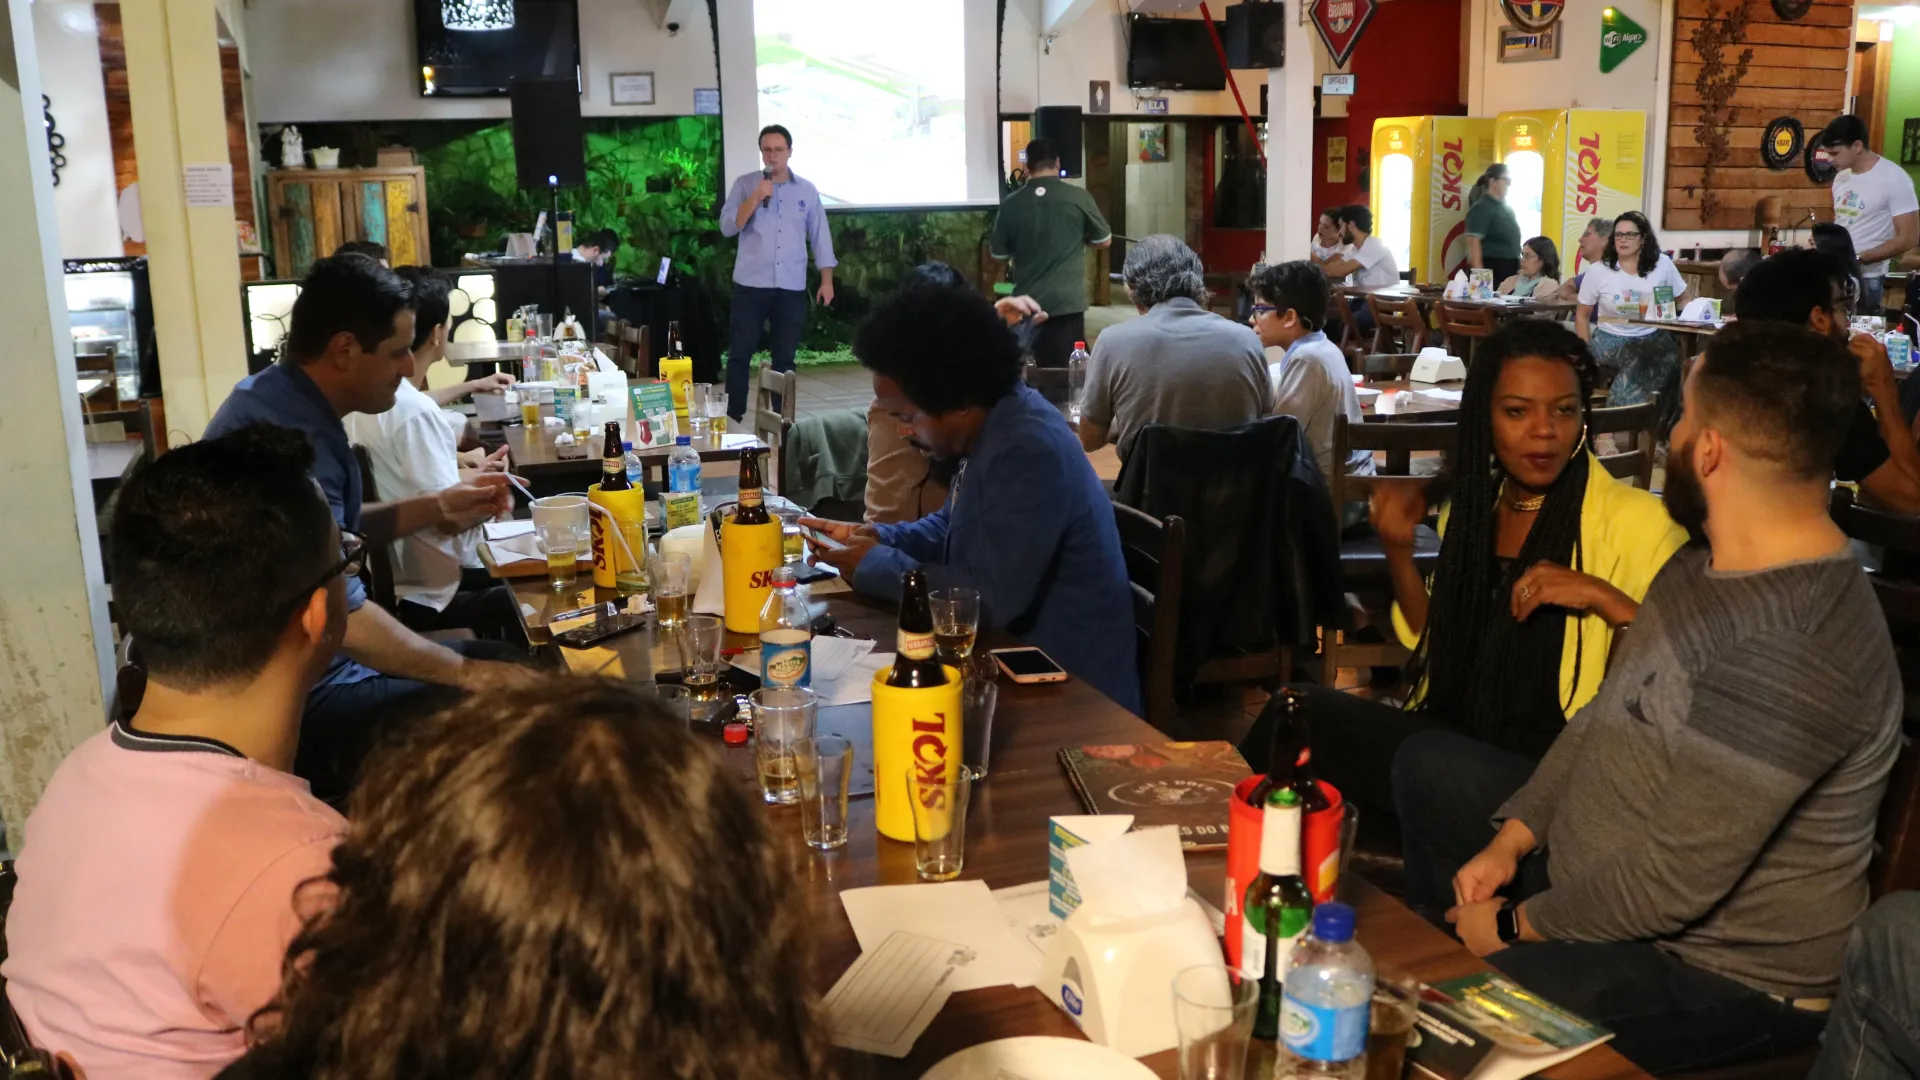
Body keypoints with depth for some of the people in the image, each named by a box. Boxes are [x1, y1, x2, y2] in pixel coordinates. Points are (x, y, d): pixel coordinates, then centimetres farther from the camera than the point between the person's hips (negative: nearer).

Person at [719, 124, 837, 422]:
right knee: (740, 353, -1)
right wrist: (756, 197, -17)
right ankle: (733, 418, 5)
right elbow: (727, 227, -7)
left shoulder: (807, 190, 7)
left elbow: (820, 236, 9)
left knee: (785, 357, 6)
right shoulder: (745, 185, 2)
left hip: (792, 287, 2)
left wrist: (826, 280, 3)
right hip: (751, 285, -1)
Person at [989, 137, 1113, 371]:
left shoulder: (1010, 204, -2)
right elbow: (1105, 240, 7)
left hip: (1028, 304, 2)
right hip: (1067, 301, -2)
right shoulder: (1078, 197, -5)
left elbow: (999, 254, 8)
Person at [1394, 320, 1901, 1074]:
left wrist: (1516, 924, -16)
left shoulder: (1785, 645, -33)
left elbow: (1675, 881, -31)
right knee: (1428, 765, 17)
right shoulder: (1704, 569, 1)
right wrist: (1509, 840, 2)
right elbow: (1605, 718, 12)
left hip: (1720, 975, -10)